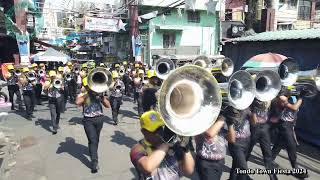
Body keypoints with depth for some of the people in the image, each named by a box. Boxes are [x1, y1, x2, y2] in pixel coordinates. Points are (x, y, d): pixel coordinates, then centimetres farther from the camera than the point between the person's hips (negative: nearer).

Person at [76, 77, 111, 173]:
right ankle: (94, 162, -9)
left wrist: (102, 96, -16)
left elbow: (108, 106, -1)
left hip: (99, 119, 3)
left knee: (96, 139, 18)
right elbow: (77, 102, -25)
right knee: (92, 140, -11)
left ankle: (93, 153, 43)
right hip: (88, 120, -3)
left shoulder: (99, 93, 5)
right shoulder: (82, 95, -1)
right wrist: (86, 94, -19)